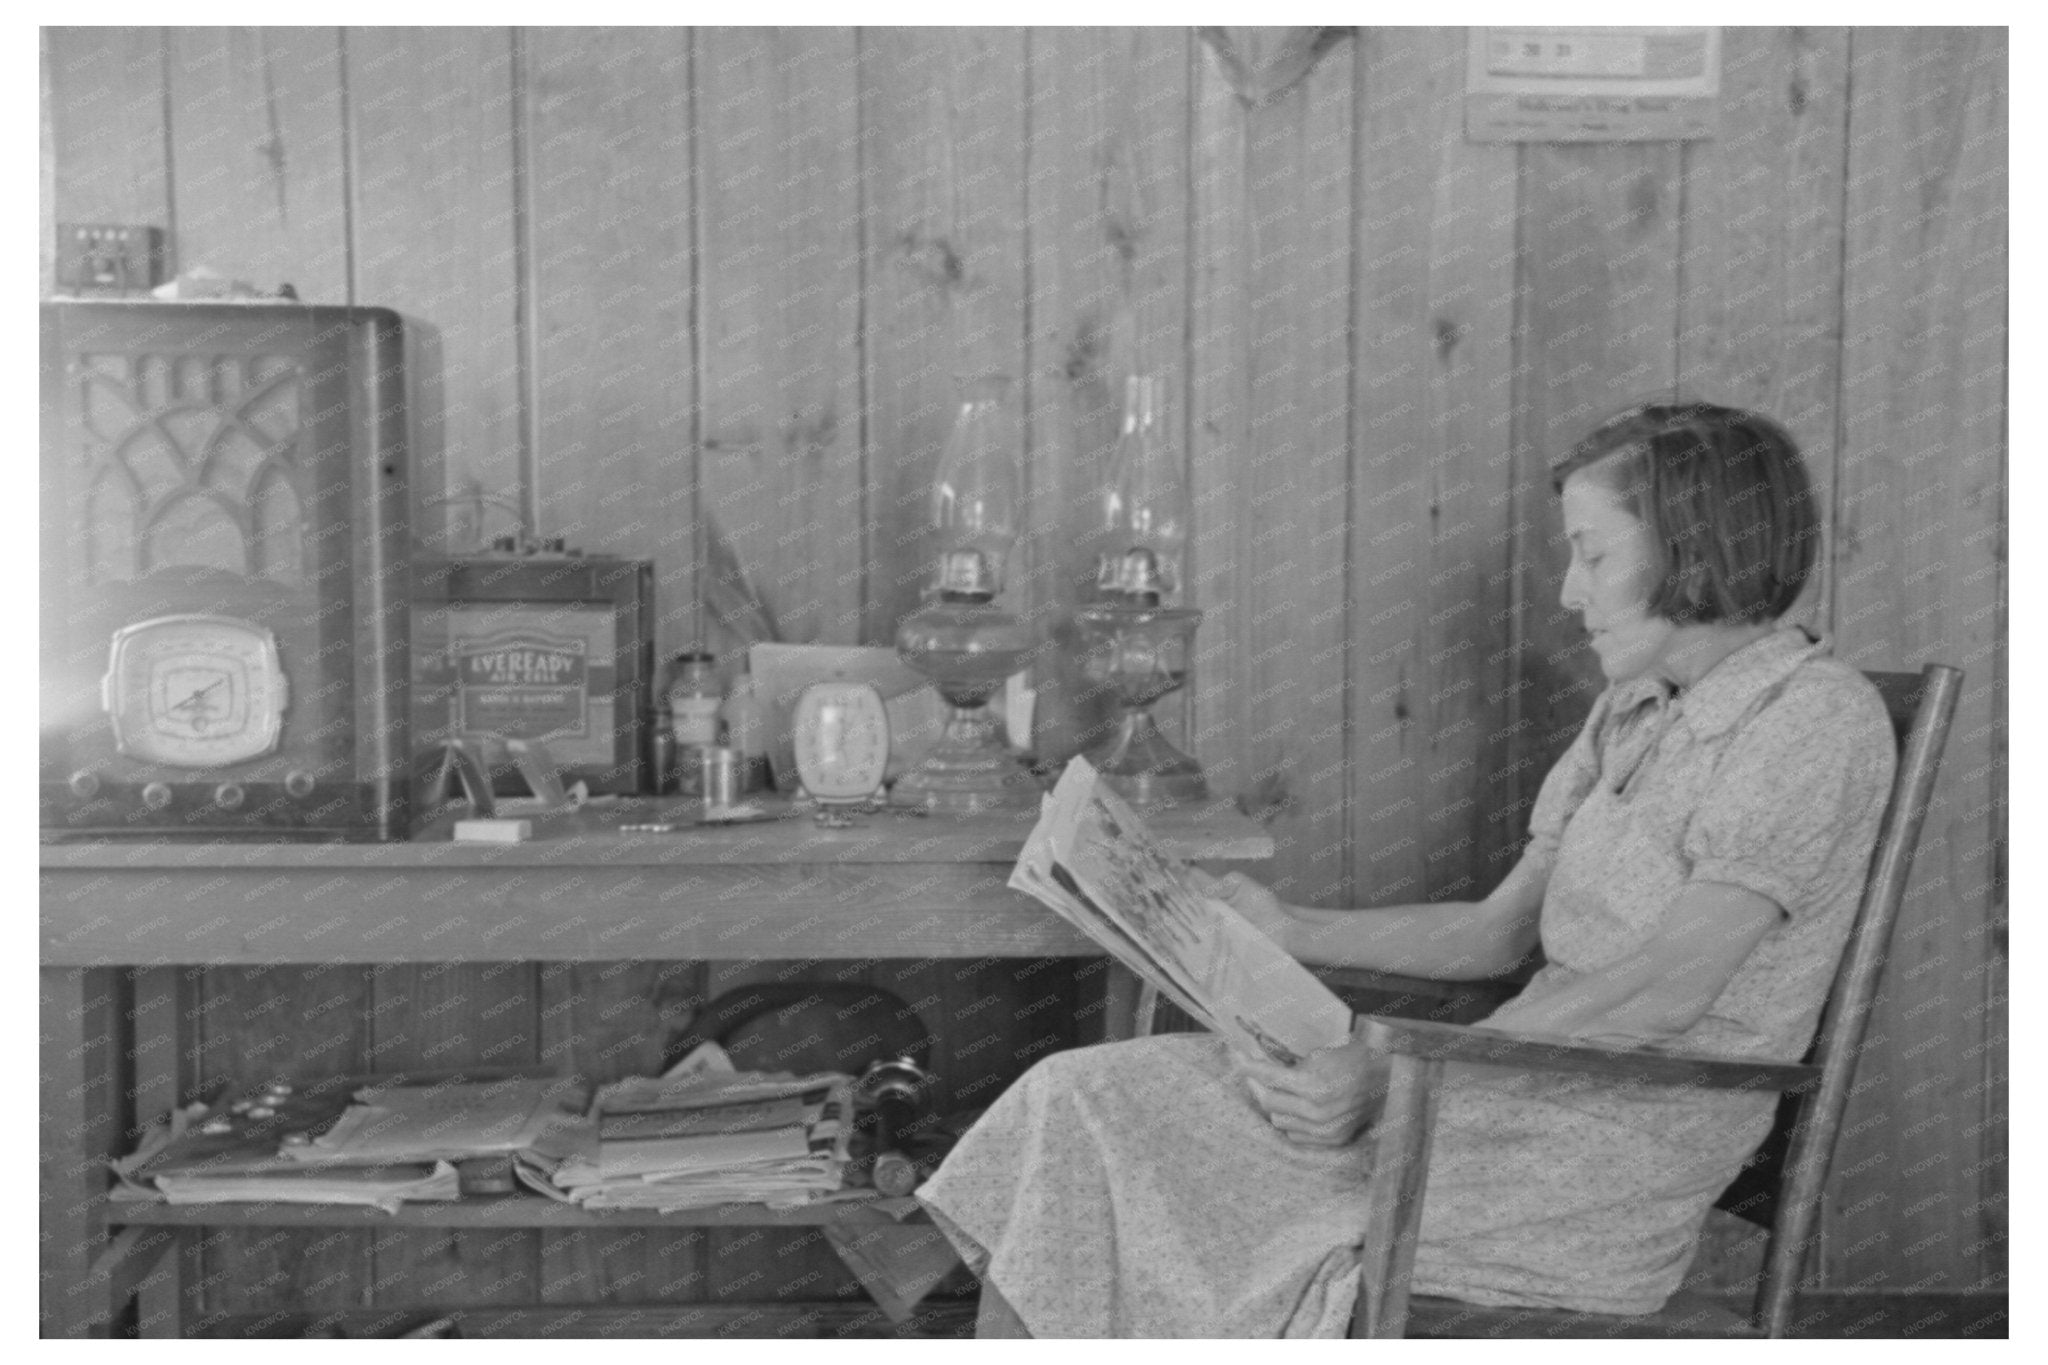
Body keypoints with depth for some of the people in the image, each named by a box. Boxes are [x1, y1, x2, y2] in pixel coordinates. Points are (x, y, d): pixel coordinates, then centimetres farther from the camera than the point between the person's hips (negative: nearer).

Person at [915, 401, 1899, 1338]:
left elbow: (1669, 988, -18)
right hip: (1526, 1084, 8)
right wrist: (1293, 931, 5)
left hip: (1631, 1139, -7)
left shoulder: (1819, 718, -9)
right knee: (1080, 1102, -6)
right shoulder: (1634, 714, 17)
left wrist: (1394, 1069, -21)